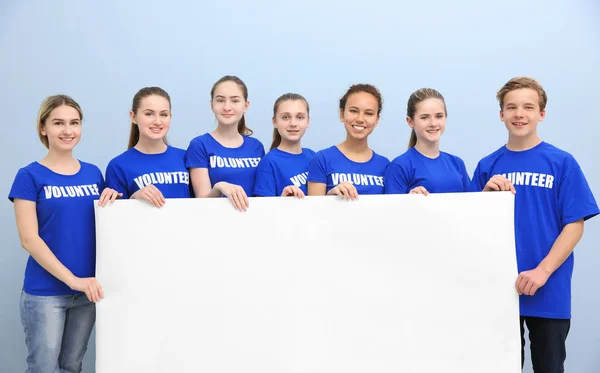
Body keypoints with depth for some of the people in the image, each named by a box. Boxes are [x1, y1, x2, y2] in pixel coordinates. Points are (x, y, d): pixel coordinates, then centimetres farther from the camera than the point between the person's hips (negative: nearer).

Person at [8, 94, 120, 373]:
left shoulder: (93, 173, 7)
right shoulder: (30, 176, -6)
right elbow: (29, 239, -12)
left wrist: (113, 200, -7)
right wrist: (72, 279, -17)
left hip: (87, 289, 4)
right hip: (45, 292, -4)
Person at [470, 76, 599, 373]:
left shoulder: (562, 163, -3)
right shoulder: (488, 166, 6)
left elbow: (575, 225, -7)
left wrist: (542, 271, -17)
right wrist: (485, 193, -10)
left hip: (549, 292, -2)